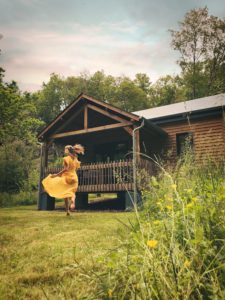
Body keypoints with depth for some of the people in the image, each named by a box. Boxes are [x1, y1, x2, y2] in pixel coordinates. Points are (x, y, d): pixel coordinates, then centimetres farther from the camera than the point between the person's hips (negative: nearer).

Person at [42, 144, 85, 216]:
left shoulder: (66, 158, -10)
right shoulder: (75, 159, 9)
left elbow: (66, 169, -21)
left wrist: (56, 175, -21)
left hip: (67, 177, -5)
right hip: (74, 177, 5)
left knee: (65, 194, 6)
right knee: (72, 192, 10)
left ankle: (67, 210, 4)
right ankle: (72, 201, -24)